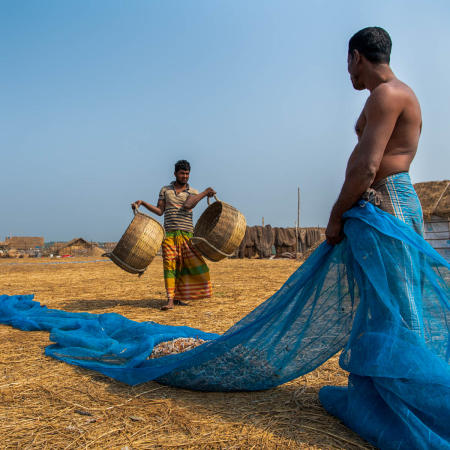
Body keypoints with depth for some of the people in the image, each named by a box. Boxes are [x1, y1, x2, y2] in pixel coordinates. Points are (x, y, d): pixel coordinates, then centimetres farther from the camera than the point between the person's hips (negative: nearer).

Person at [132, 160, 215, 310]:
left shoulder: (194, 193, 10)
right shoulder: (165, 190, 15)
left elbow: (187, 205, -10)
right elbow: (159, 211, 12)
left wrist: (204, 194, -13)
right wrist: (142, 202, 4)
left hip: (186, 234, 0)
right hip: (169, 233, 0)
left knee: (183, 265, -1)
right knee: (169, 264, -9)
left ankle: (178, 297, 13)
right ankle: (170, 300, -10)